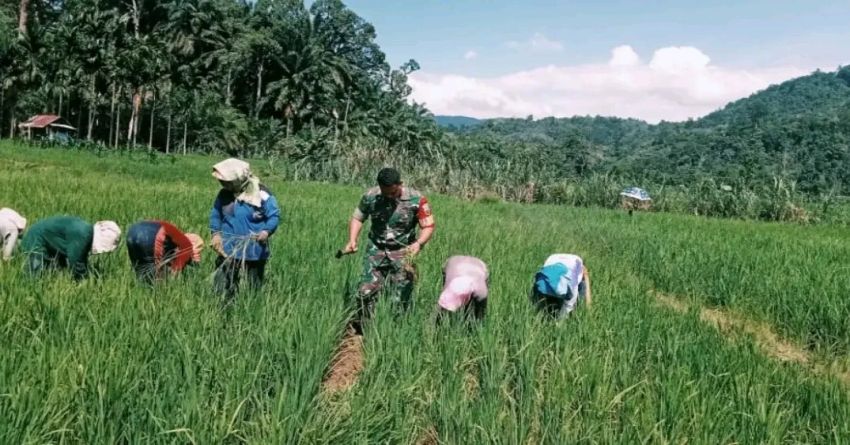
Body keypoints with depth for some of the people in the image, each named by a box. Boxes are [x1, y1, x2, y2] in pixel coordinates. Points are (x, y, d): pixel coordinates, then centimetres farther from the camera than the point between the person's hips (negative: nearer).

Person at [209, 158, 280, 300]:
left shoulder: (262, 194, -15)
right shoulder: (224, 194, -1)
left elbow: (274, 216, -11)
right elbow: (215, 214, 11)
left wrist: (267, 231, -30)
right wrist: (216, 233, -5)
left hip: (254, 250, -3)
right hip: (228, 249, 3)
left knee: (255, 287, 12)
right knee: (223, 286, 4)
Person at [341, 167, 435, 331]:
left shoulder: (417, 199, -14)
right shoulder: (370, 196, -8)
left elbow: (428, 226, -9)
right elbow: (357, 218, 7)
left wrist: (419, 243, -28)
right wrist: (352, 240, -8)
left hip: (403, 252, -1)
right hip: (376, 250, 2)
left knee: (401, 299, 1)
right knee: (366, 291, -7)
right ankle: (362, 328, 11)